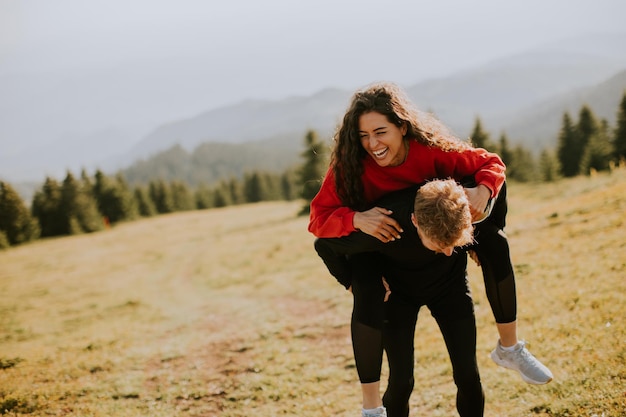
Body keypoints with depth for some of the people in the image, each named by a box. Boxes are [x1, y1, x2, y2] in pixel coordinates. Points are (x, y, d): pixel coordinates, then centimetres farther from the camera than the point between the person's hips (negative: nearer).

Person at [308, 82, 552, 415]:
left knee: (493, 242, -15)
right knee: (368, 298, -29)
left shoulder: (431, 150, -30)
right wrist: (356, 219, -53)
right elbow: (318, 219, -33)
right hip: (376, 246, -2)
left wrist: (483, 191, -42)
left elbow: (490, 163, -19)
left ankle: (509, 348, 3)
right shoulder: (348, 167, -31)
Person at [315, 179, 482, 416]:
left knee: (467, 375, -3)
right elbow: (324, 245, -21)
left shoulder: (467, 203, -36)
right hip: (399, 290, -2)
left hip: (450, 283, 2)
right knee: (401, 381, -8)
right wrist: (354, 283, -11)